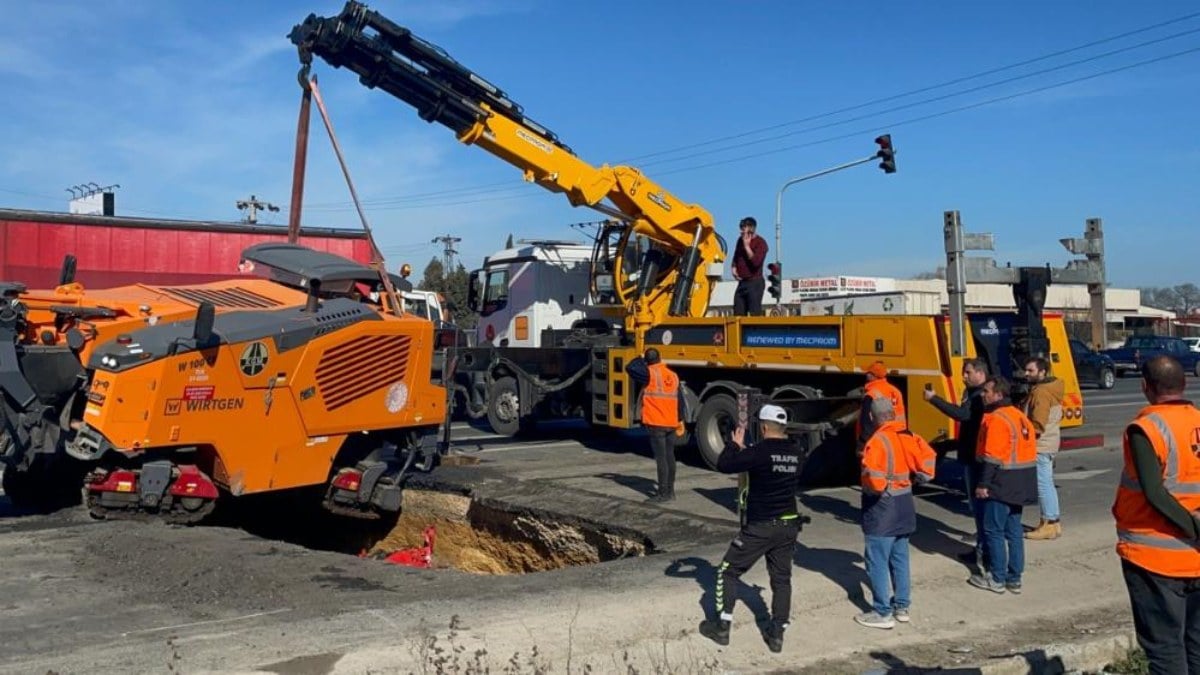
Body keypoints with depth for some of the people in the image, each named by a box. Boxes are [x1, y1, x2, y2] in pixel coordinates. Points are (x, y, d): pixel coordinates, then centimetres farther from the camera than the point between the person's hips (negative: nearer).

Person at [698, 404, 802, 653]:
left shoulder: (760, 452, -17)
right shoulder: (796, 453, 3)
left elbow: (723, 465, -17)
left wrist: (734, 444, 2)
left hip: (760, 526, -6)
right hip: (788, 525, 6)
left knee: (728, 572, 9)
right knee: (781, 579, 14)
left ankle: (721, 627, 12)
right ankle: (776, 634, 14)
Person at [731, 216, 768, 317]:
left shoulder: (760, 243, -8)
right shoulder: (741, 240, 13)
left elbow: (756, 262, -21)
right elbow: (736, 258, 27)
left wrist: (747, 246, -17)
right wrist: (734, 268, 8)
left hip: (755, 282, -7)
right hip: (742, 282, 7)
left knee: (755, 314, -11)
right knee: (738, 314, 3)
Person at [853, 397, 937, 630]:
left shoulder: (877, 441, -21)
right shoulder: (909, 436, 1)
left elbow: (874, 479, -29)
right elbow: (928, 462, -2)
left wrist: (872, 488, -9)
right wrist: (912, 478, 9)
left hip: (882, 508, -8)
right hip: (904, 506, 8)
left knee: (877, 562, 1)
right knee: (900, 559, 18)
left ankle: (882, 613, 6)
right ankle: (901, 607, 26)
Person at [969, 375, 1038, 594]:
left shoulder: (996, 419, -17)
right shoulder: (1019, 416, 12)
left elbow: (992, 457, -21)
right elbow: (1029, 448, 16)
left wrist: (983, 484, -16)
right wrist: (1023, 483, 22)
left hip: (1001, 484, -9)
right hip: (1020, 484, 9)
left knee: (994, 531, 1)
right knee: (1014, 530, 14)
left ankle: (997, 579, 7)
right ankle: (1014, 578, 20)